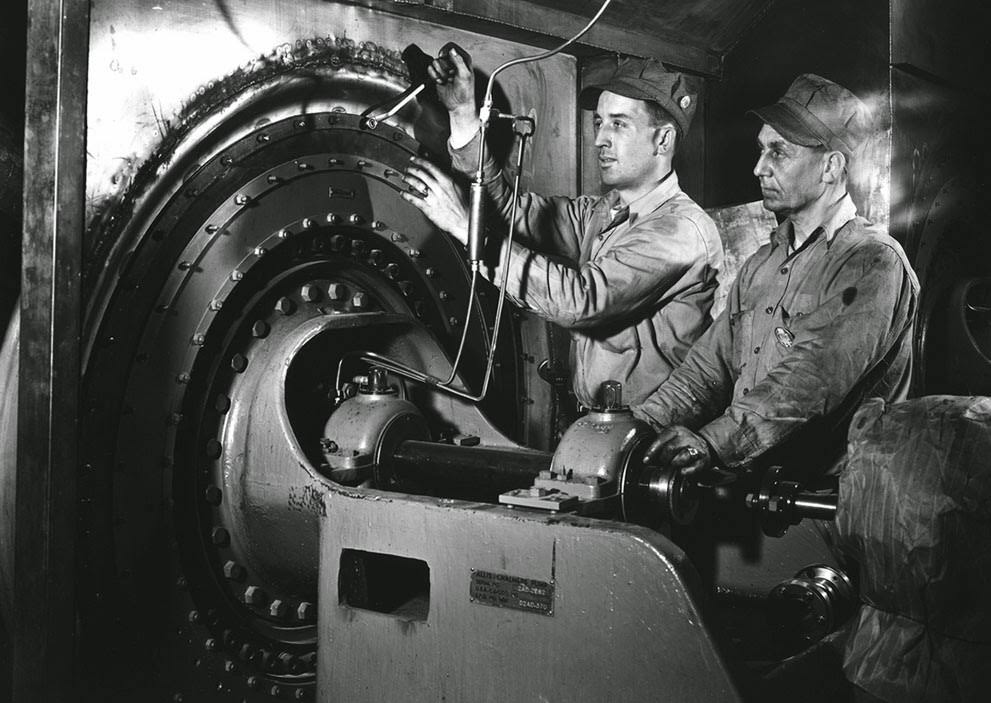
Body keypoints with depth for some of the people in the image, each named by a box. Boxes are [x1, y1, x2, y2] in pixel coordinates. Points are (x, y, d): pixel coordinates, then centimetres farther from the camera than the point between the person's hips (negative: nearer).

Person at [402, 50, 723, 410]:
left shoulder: (683, 230, -16)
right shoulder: (600, 212, 11)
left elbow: (580, 299, -24)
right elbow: (509, 207, 8)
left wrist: (468, 228, -22)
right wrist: (463, 115, -1)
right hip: (590, 421, 7)